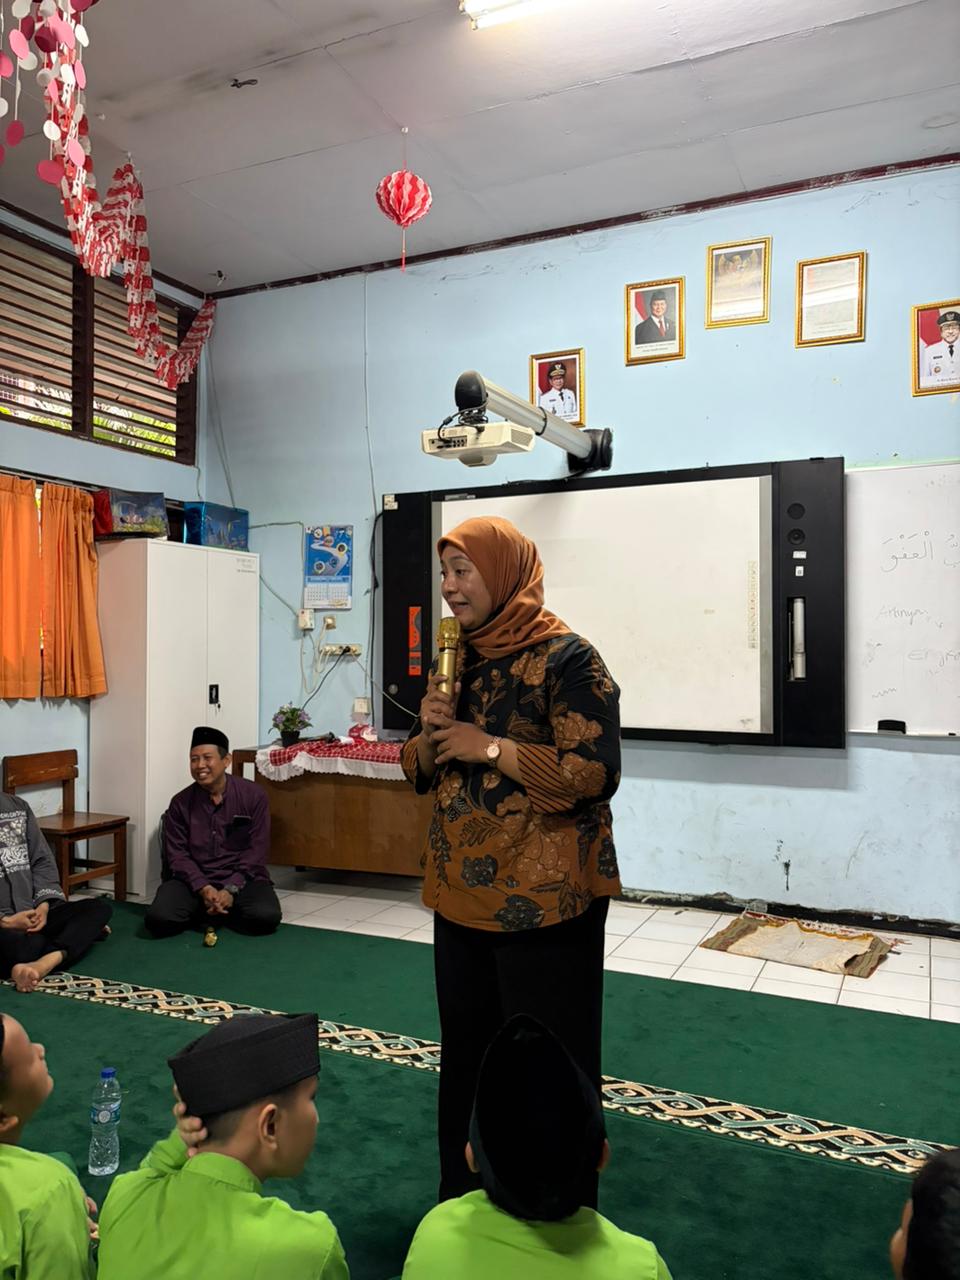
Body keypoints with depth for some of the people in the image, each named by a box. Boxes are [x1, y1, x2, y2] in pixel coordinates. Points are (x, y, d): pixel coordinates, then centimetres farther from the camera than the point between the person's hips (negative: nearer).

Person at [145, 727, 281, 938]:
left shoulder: (253, 795, -4)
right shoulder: (180, 803, 2)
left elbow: (257, 849, -5)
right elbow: (177, 854, -2)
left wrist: (231, 890, -17)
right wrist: (204, 889, -18)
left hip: (242, 879, -1)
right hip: (195, 881, 1)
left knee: (265, 917, -29)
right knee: (159, 919, -26)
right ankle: (214, 912, 3)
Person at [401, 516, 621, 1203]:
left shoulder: (566, 658, -11)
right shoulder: (462, 659, 11)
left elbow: (595, 773, -21)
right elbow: (422, 771, 16)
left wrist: (489, 747, -18)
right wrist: (430, 732, -5)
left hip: (545, 902, -7)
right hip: (462, 895, 7)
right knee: (465, 1057, 19)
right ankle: (462, 1203, 39)